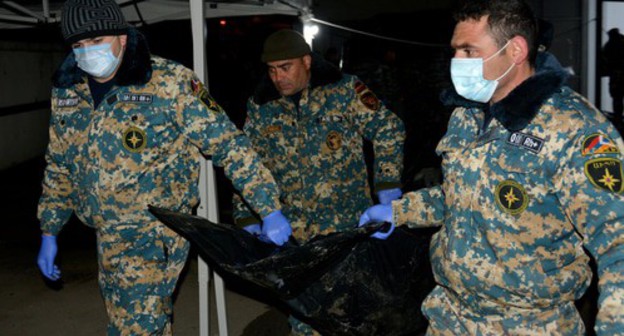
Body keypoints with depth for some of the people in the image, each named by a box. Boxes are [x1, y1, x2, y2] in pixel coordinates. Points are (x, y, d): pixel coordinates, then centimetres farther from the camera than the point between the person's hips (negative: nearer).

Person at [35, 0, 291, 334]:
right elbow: (58, 166, 16)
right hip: (107, 238, 6)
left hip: (155, 236, -6)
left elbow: (227, 144, -14)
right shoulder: (66, 91, 4)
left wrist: (269, 209, -17)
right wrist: (49, 232, 17)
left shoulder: (169, 81, -14)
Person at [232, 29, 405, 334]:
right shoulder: (260, 107, 3)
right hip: (294, 234, 3)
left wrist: (387, 187, -8)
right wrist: (248, 220, 0)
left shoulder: (343, 89, -5)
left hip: (351, 226, -2)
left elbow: (388, 130, -1)